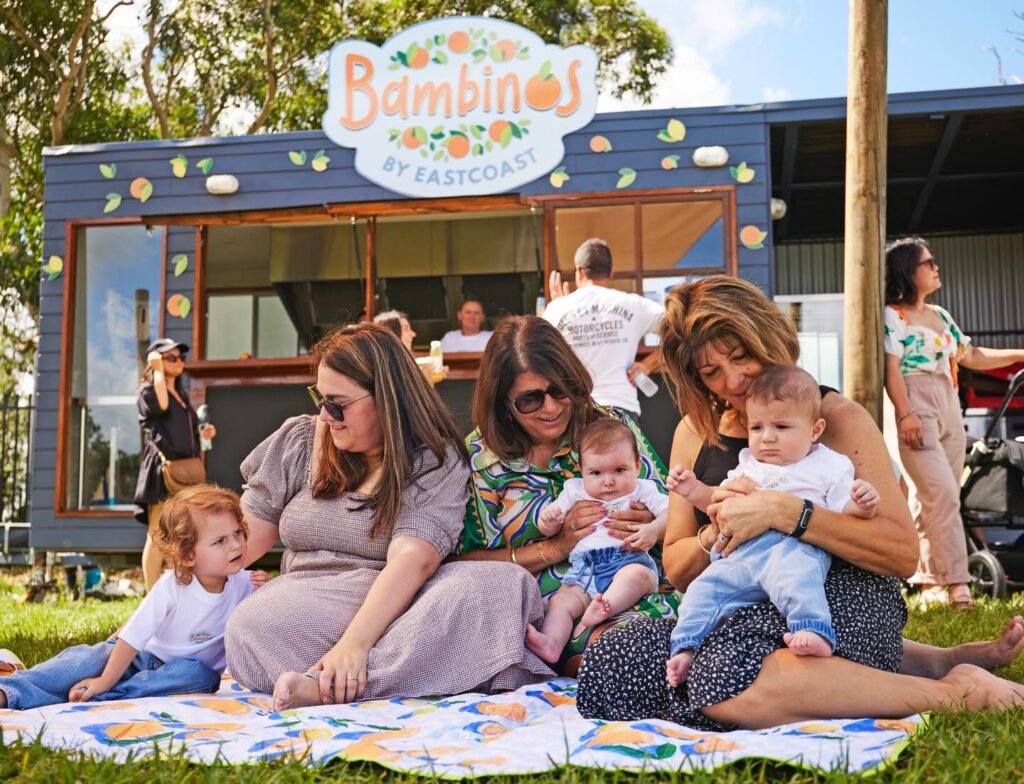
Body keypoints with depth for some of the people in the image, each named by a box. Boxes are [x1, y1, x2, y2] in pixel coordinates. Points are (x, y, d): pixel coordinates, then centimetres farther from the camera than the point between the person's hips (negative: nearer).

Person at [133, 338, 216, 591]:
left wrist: (202, 433, 12)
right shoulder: (147, 391, 0)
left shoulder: (182, 395, 23)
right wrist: (158, 370, -13)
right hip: (163, 470, -8)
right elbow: (160, 406, -24)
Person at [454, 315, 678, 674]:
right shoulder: (478, 457, 3)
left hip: (639, 597, 1)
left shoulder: (614, 426, 6)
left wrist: (651, 526, -12)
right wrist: (555, 548, -10)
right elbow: (463, 564, 0)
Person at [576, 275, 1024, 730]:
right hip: (742, 612, 9)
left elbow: (904, 554, -14)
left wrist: (783, 512, -24)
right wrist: (716, 534, -12)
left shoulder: (837, 418, -4)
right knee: (606, 666, -10)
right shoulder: (694, 435, 9)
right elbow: (677, 571, 11)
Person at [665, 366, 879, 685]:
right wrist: (694, 489, 18)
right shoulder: (747, 466, 26)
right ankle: (686, 648, -2)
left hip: (795, 548, -5)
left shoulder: (829, 465, 12)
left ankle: (816, 634, -47)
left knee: (794, 572, -37)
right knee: (703, 589, -8)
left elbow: (845, 508, 6)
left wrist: (861, 505, -17)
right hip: (740, 557, 5)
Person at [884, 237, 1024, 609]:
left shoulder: (940, 315, 21)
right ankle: (955, 583, -14)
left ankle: (930, 583, 10)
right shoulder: (892, 315, -3)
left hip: (949, 410, 8)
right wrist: (905, 414, -21)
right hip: (918, 411, -8)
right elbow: (891, 368, -11)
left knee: (933, 500, 6)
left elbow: (971, 356, 26)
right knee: (942, 495, -15)